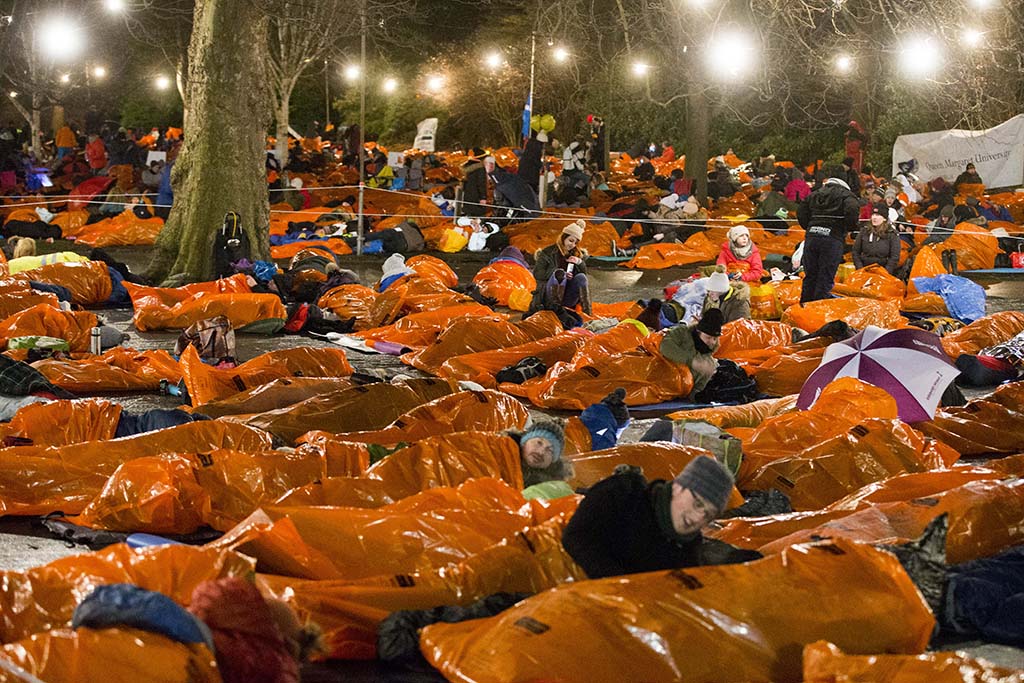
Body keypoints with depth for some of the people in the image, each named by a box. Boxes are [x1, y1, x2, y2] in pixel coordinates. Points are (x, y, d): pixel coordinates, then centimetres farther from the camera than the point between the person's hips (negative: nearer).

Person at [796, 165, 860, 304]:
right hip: (833, 238, -5)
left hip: (811, 237, 5)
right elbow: (852, 211, -16)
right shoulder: (846, 195, 3)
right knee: (825, 278, 0)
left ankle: (804, 306, 19)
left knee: (810, 275, 14)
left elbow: (801, 213, 15)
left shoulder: (815, 194, 19)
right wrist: (851, 227, 2)